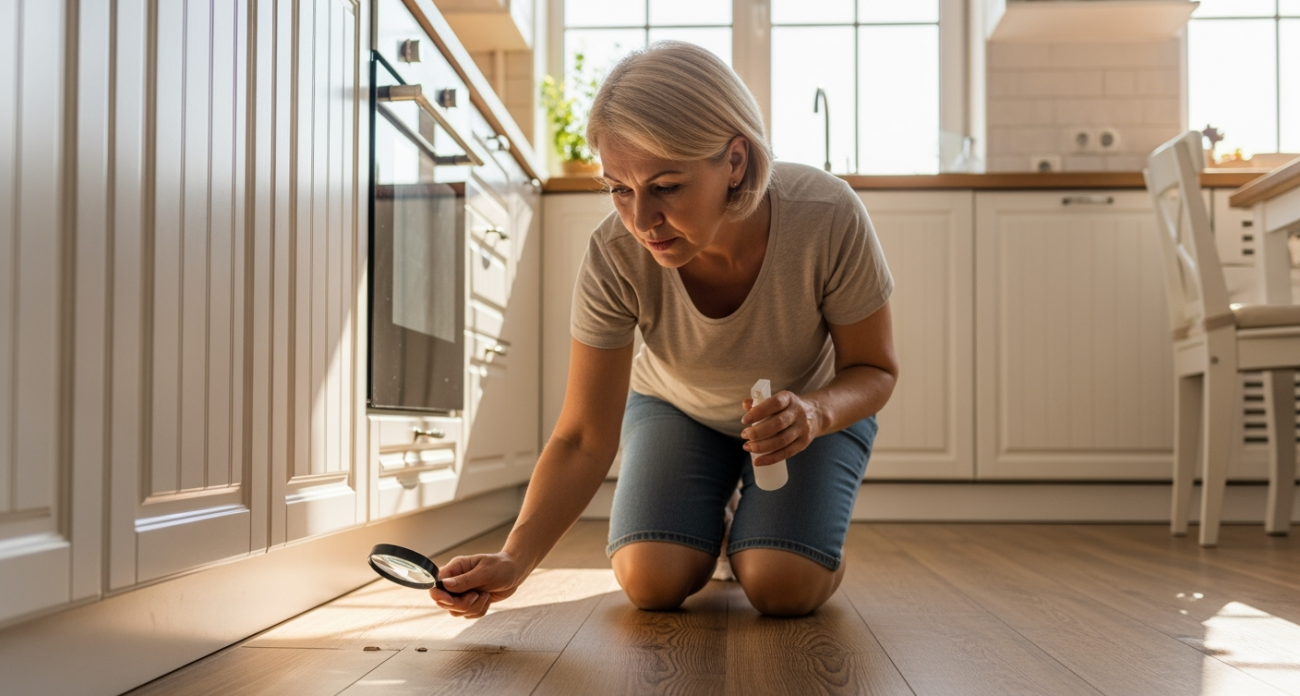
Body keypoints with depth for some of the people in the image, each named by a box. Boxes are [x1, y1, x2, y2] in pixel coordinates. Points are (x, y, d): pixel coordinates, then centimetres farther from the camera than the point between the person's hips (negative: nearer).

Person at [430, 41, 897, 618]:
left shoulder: (827, 218, -36)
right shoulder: (616, 254, -33)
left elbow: (873, 369, -19)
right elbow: (583, 440, -27)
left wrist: (816, 413, -42)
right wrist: (513, 560, -43)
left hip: (815, 404, -1)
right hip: (678, 406, 1)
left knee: (782, 587, -21)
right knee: (652, 582, -17)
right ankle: (708, 526, 18)